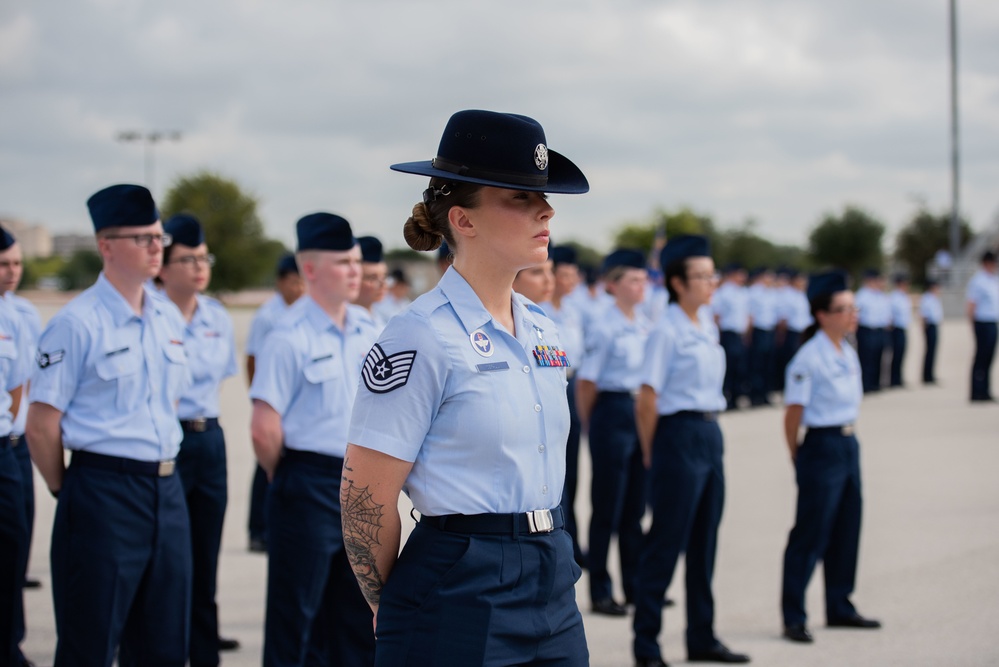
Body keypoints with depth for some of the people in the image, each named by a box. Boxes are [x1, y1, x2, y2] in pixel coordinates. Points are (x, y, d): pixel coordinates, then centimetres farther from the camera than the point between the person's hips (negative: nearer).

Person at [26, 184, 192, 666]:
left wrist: (162, 472, 16)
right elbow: (41, 428, -10)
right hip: (104, 494, -7)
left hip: (166, 492, 7)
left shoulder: (169, 318, 10)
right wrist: (67, 492, 0)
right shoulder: (77, 324, -10)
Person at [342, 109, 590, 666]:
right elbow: (365, 497, -11)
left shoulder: (543, 332, 11)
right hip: (461, 594, -7)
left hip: (552, 591, 7)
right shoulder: (423, 338, -12)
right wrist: (397, 609, 0)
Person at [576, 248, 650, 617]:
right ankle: (600, 592, 7)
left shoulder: (646, 325, 9)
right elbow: (587, 381, -10)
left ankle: (634, 585, 22)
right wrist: (589, 424, -1)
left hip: (642, 413, 7)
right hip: (613, 411, -7)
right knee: (607, 507, 0)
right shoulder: (605, 327, -12)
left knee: (635, 505, 13)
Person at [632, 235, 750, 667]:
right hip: (680, 436, -8)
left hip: (710, 436, 8)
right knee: (667, 543, -3)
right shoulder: (668, 331, -13)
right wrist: (651, 453, -6)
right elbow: (647, 400, -14)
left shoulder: (708, 326, 11)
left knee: (704, 542, 13)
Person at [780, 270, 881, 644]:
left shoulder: (849, 354, 9)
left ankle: (839, 607, 25)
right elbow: (794, 413, -13)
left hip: (849, 445, 8)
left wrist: (847, 437, 11)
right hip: (822, 448, -8)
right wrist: (798, 459, -5)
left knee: (846, 530, 14)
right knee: (811, 533, -4)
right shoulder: (809, 358, -16)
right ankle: (793, 617, 1)